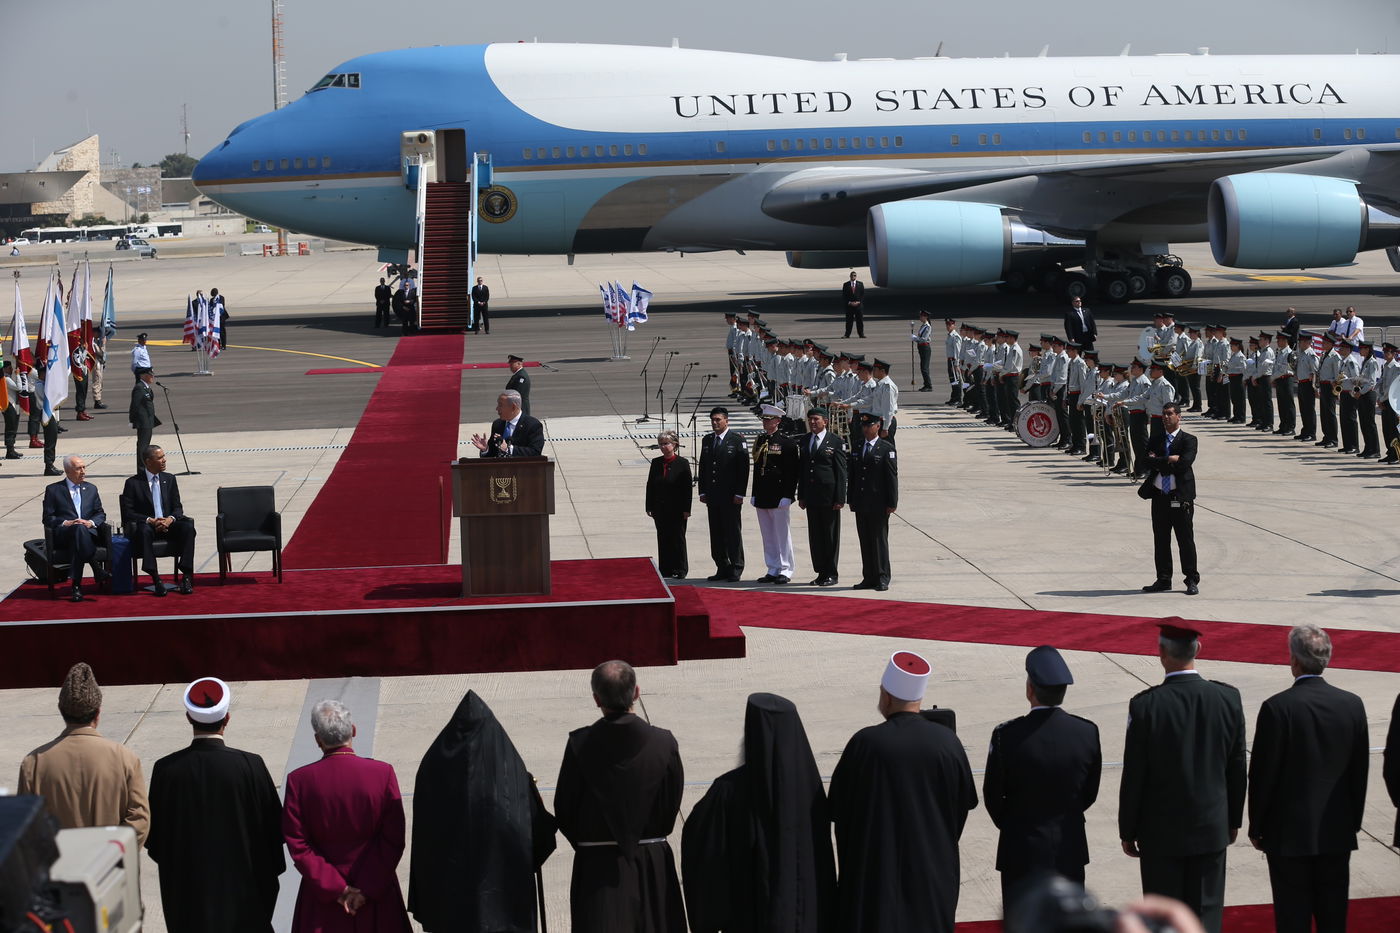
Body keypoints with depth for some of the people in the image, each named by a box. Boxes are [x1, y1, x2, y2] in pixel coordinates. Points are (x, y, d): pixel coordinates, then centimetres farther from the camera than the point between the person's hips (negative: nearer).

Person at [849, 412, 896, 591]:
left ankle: (882, 578, 2)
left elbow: (892, 477, -8)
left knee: (879, 540, -2)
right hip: (861, 505, 6)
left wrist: (892, 503, -12)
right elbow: (853, 477, 16)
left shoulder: (886, 448, -4)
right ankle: (869, 578, 13)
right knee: (865, 541, 8)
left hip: (879, 504, -6)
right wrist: (851, 500, 10)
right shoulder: (857, 450, 14)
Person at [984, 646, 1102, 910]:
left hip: (1022, 850, -3)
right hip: (1070, 849, 3)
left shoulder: (1007, 735, -17)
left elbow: (993, 796, -6)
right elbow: (1090, 793, 4)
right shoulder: (1088, 733, -8)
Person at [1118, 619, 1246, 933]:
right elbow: (1237, 768, 2)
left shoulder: (1146, 705, -16)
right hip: (1212, 828, 3)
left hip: (1161, 833, -3)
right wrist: (1234, 819, 15)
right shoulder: (1228, 698, -7)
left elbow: (1134, 776, -11)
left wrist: (1128, 831, 0)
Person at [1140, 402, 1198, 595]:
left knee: (1186, 540, -1)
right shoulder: (1155, 440, 13)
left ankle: (1192, 580, 6)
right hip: (1159, 497, 4)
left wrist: (1160, 463, -9)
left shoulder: (1188, 440, 0)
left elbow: (1184, 463, -17)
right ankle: (1163, 579, 17)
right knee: (1161, 541, 9)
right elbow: (1149, 463, -4)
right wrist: (1170, 460, -12)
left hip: (1181, 497, -4)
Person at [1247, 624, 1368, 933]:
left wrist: (1256, 827, 0)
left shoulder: (1277, 707, -16)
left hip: (1289, 834, -4)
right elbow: (1360, 771, 4)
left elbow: (1263, 773, -11)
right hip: (1338, 832, 4)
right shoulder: (1352, 705, -2)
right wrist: (1353, 821, 15)